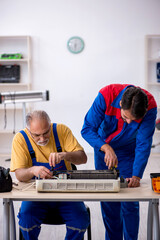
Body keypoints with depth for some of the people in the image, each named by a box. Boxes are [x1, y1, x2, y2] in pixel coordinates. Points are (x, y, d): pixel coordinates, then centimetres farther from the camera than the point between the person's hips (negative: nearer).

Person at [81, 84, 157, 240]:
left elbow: (143, 145, -25)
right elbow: (87, 129, -27)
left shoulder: (150, 107, -29)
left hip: (128, 152, 0)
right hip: (103, 149, 1)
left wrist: (136, 176, -33)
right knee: (107, 202, 6)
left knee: (129, 203, -5)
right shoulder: (106, 96, -31)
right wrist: (107, 148, -41)